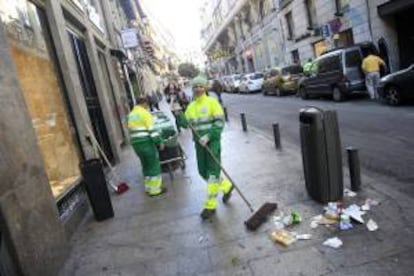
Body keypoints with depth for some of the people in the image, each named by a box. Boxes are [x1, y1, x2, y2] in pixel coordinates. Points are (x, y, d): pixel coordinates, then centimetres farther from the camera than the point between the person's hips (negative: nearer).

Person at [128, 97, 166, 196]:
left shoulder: (131, 114, 17)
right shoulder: (145, 113, -8)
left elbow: (131, 129, 18)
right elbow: (152, 129, -14)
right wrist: (160, 142, -10)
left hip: (135, 143, 8)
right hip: (146, 142, -8)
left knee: (146, 165, 18)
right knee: (154, 165, 2)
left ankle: (149, 187, 26)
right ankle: (155, 189, 6)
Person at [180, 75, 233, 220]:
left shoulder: (212, 102, -5)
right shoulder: (191, 106, 11)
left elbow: (220, 122, -12)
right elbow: (186, 123, 10)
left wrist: (208, 136, -23)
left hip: (212, 140, -6)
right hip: (199, 142, 6)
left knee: (212, 172, -5)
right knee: (203, 172, 11)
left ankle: (210, 205, 6)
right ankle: (226, 186, 35)